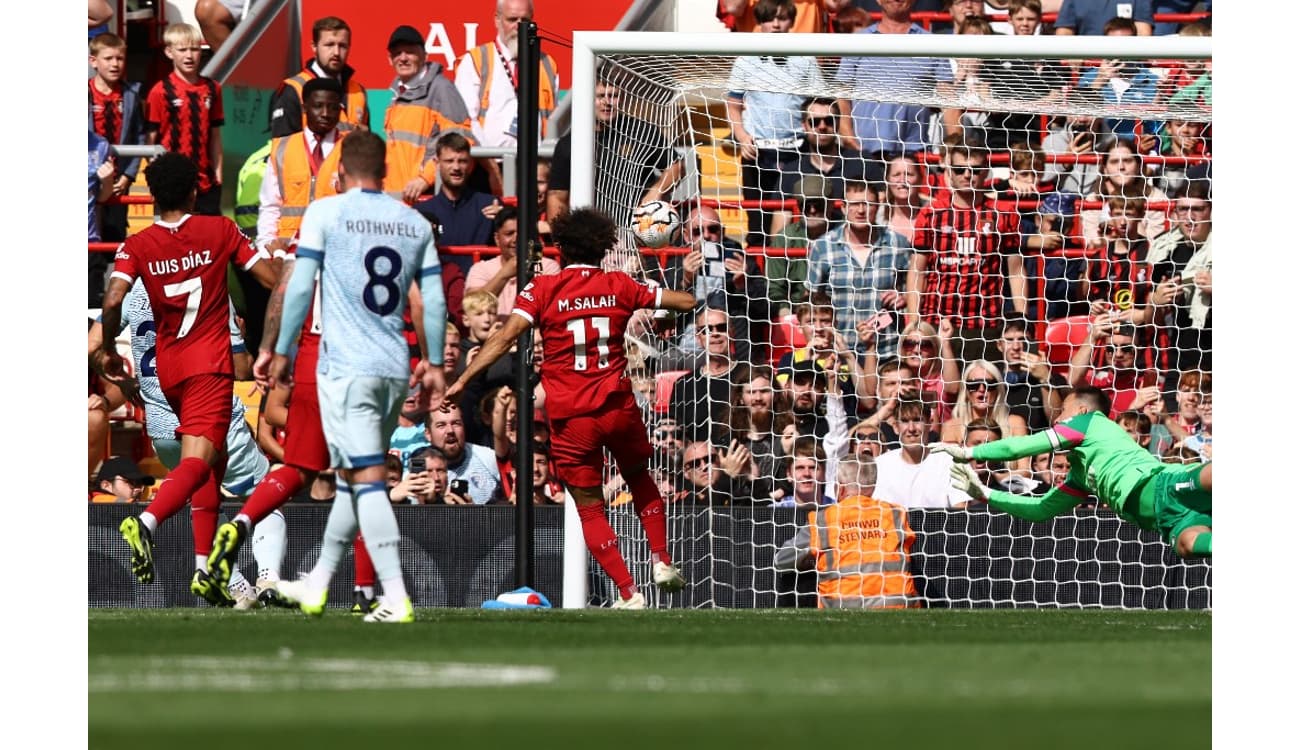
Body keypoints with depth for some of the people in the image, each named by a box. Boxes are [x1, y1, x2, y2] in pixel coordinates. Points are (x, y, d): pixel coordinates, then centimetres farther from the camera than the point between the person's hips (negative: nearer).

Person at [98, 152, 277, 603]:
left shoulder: (138, 245, 2)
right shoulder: (220, 231, -1)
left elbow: (113, 300, -12)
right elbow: (272, 279, -1)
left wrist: (107, 349, 4)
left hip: (169, 368, 4)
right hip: (210, 363, -4)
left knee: (213, 461, 18)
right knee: (197, 461, -16)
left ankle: (205, 569, 13)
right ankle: (146, 522, -44)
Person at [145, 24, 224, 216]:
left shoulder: (211, 89, 8)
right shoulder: (161, 92, -6)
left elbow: (215, 135, 13)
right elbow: (151, 140, -5)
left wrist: (218, 173, 10)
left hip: (206, 183, 4)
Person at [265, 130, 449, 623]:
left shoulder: (325, 213, -3)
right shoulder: (415, 223, 9)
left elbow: (301, 286, -6)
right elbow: (434, 300, 9)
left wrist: (283, 351, 2)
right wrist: (434, 363, 19)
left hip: (346, 368, -5)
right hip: (395, 369, 5)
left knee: (366, 479, -9)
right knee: (350, 477, 18)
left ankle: (396, 600, -18)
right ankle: (317, 586, 29)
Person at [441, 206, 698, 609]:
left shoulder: (543, 289, -3)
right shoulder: (618, 286, 5)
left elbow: (505, 337, -13)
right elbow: (687, 301, 13)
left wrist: (462, 380, -11)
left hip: (571, 417, -2)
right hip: (619, 407, 2)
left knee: (590, 508, 6)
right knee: (639, 478, 29)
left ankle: (629, 593, -2)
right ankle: (662, 560, 20)